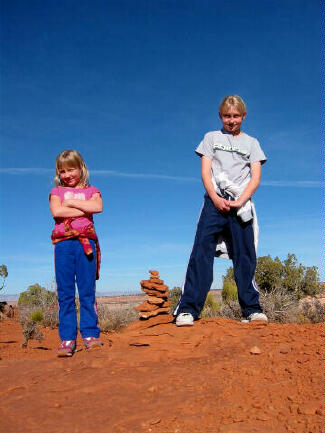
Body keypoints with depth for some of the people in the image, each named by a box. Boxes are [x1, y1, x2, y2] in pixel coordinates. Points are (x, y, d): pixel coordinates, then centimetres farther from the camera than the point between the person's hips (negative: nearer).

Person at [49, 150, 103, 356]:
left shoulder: (91, 191, 17)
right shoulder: (57, 191, 17)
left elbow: (98, 206, -6)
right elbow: (56, 211, -4)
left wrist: (71, 202, -2)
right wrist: (84, 209, -3)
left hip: (86, 242, 0)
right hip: (63, 242, 1)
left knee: (87, 291, -2)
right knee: (65, 293, -1)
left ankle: (90, 334, 2)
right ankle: (67, 339, 2)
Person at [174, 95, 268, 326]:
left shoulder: (251, 142, 18)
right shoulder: (211, 138, 17)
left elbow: (256, 177, 7)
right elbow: (205, 171, 6)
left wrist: (240, 201, -10)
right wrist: (215, 198, -10)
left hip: (241, 204, 1)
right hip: (215, 202, -1)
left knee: (245, 257, -1)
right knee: (201, 253, -12)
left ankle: (252, 309, 7)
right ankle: (188, 309, -13)